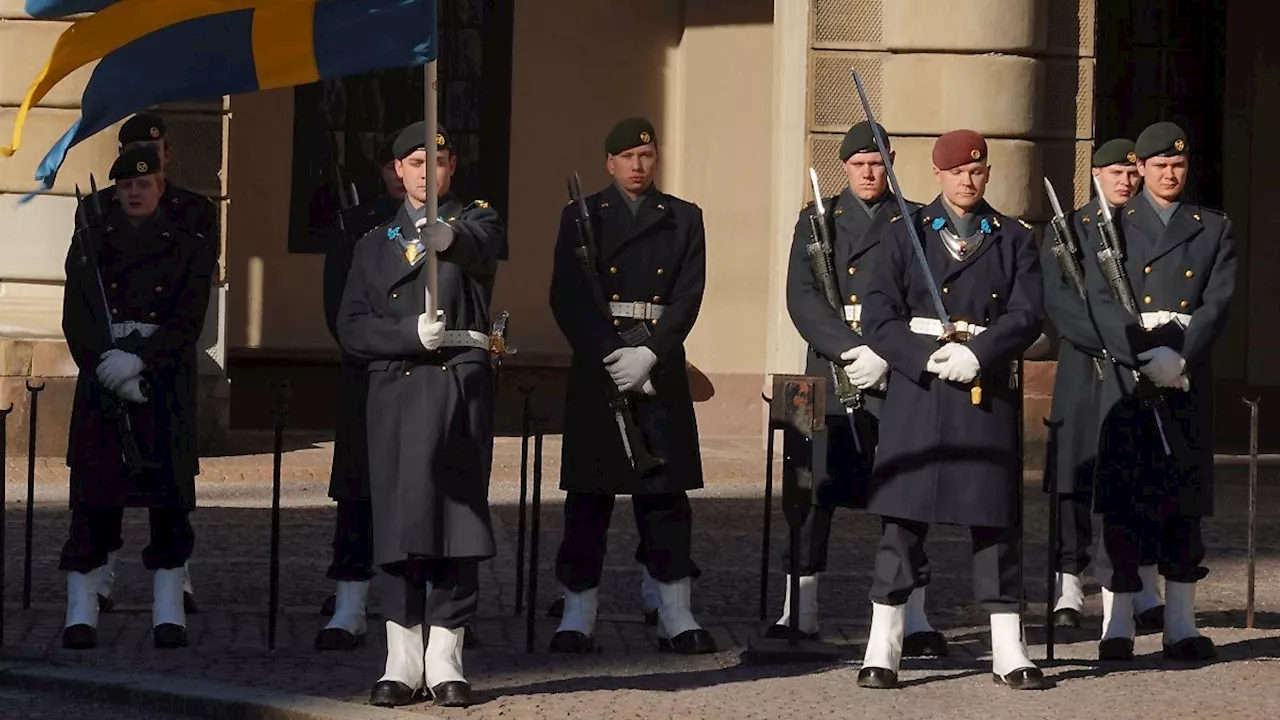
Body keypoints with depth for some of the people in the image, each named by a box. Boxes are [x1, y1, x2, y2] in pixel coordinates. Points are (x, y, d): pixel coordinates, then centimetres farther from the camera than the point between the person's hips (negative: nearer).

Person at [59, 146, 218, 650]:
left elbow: (188, 321, -2)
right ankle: (81, 613, -2)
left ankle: (169, 612, 3)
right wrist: (109, 366, -13)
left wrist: (138, 362, -15)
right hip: (102, 387, 0)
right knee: (93, 498, -4)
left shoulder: (190, 249, 8)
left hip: (165, 387, 0)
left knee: (169, 497, -2)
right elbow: (77, 320, 2)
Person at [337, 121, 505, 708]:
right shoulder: (375, 244, 16)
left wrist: (449, 238, -41)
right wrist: (410, 334, -11)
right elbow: (352, 329, 8)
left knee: (456, 517, -4)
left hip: (462, 388, -2)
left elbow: (481, 246, -18)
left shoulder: (475, 222, 9)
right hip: (396, 390, 2)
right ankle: (402, 663, 1)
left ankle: (445, 664, 0)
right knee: (397, 520, -2)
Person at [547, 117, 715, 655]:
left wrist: (649, 356, -13)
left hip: (660, 366, 1)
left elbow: (689, 295, 1)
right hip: (596, 367, -1)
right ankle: (578, 612, 3)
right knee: (589, 494, -1)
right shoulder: (582, 217, 8)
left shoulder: (684, 219, 11)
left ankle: (675, 615, 4)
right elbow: (567, 298, -1)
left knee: (665, 491, 1)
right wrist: (611, 355, -13)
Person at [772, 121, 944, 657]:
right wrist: (853, 349, -13)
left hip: (897, 378, -1)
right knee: (813, 493, 0)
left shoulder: (915, 224, 8)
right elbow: (802, 297, 0)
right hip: (829, 376, 1)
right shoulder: (817, 221, 11)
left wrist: (885, 356, -13)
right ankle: (800, 613, 9)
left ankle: (913, 620, 0)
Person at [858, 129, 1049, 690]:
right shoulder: (905, 234, 7)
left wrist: (978, 356, -17)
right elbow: (879, 317, -1)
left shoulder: (1014, 239, 10)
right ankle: (883, 650, 2)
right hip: (916, 390, -1)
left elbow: (1026, 314, -2)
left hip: (987, 391, 1)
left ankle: (1009, 652, 8)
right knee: (903, 518, -1)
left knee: (996, 519, 3)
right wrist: (928, 358, -15)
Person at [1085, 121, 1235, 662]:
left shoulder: (1213, 230, 11)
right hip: (1126, 379, -2)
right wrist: (1144, 357, -18)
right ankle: (1117, 624, -1)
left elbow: (1218, 303, 0)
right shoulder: (1112, 227, 7)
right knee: (1122, 501, -4)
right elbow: (1103, 303, -4)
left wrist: (1179, 358, -15)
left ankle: (1181, 623, 8)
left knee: (1185, 503, 4)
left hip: (1188, 379, 2)